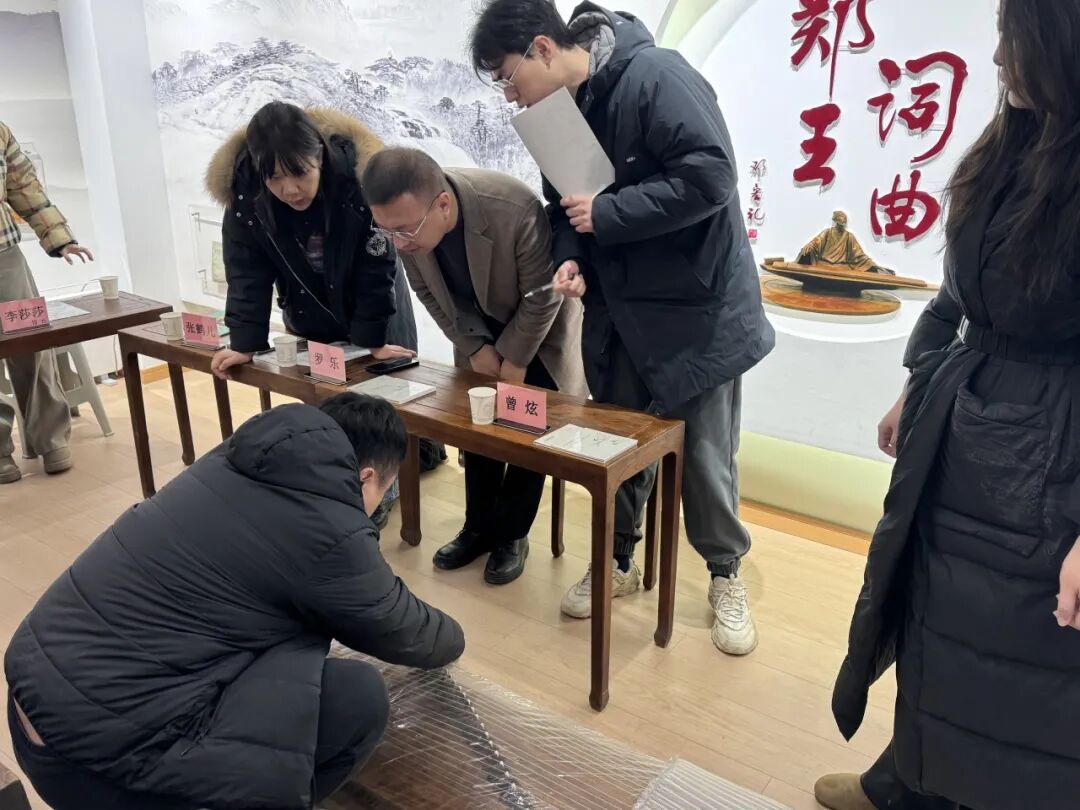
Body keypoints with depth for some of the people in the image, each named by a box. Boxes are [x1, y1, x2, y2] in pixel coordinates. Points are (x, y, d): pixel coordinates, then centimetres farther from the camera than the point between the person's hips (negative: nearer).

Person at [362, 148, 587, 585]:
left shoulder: (516, 211, -41)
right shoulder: (407, 217, -26)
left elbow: (541, 298, -25)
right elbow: (428, 290, -6)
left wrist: (513, 360, -15)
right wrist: (474, 347, -11)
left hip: (537, 325, -4)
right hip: (479, 331, 4)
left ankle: (511, 534, 14)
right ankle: (479, 527, 23)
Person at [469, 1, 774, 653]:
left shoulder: (655, 77, -20)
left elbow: (710, 178, -26)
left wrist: (606, 214, -22)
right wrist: (572, 258, -11)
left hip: (698, 304, -6)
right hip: (620, 309, 6)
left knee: (706, 452, 4)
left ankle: (726, 577, 27)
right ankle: (618, 561, 34)